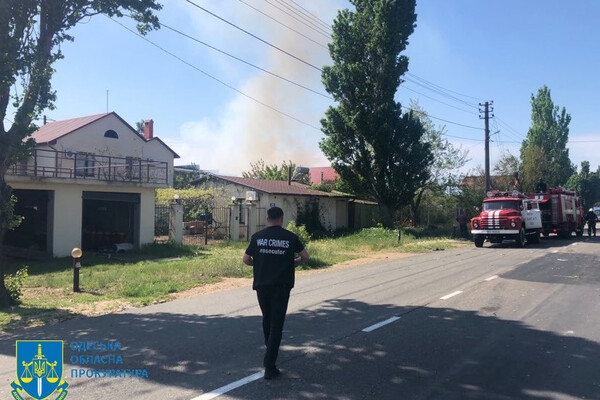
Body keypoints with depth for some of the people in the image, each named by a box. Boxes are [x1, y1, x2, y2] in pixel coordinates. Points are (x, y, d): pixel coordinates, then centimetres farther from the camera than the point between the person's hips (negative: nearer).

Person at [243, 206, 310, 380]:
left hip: (262, 285, 3)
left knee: (267, 320, 22)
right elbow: (305, 256, 2)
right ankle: (269, 366, -6)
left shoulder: (257, 236, 1)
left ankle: (270, 355, 39)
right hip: (281, 286, -3)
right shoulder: (290, 237, -3)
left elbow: (246, 259, 4)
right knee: (276, 324, -1)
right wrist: (294, 263, 21)